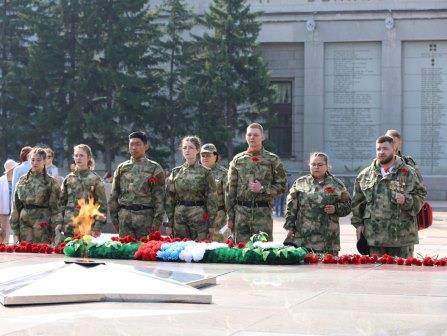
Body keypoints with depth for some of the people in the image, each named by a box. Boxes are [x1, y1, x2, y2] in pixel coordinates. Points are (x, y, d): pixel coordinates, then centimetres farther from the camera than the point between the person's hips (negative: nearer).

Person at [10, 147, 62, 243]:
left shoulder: (50, 182, 2)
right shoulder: (23, 180, 11)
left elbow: (55, 207, 0)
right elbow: (16, 204, 13)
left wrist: (55, 228, -5)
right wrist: (15, 227, 8)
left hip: (42, 223, -3)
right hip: (24, 223, 3)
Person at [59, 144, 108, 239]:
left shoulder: (96, 179, 0)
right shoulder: (68, 179, 10)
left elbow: (102, 205, -3)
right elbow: (62, 202, 14)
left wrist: (98, 227, -9)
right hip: (69, 227, 3)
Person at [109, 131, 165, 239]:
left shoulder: (154, 169, 3)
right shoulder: (121, 168, 13)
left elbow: (159, 197, -2)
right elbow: (114, 196, 16)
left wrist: (157, 221, -9)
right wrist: (114, 218, 9)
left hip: (146, 218, -3)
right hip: (124, 218, 3)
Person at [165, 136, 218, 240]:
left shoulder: (205, 172, 1)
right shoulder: (175, 172, 9)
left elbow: (212, 199, 0)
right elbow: (169, 199, 9)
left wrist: (211, 225, -5)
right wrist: (169, 224, 4)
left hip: (199, 217, -3)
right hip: (179, 218, 3)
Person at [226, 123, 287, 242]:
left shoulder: (272, 160, 4)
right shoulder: (238, 160, 10)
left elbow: (282, 186, 4)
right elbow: (231, 190, 10)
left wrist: (263, 189, -13)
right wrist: (230, 217, 5)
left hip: (263, 211, -2)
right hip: (240, 211, 2)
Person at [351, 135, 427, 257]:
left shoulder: (408, 172, 4)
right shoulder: (365, 175, 12)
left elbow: (421, 196, 3)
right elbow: (357, 202, 16)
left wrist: (406, 200, -15)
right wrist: (358, 223, 10)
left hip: (402, 234, -2)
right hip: (375, 235, 2)